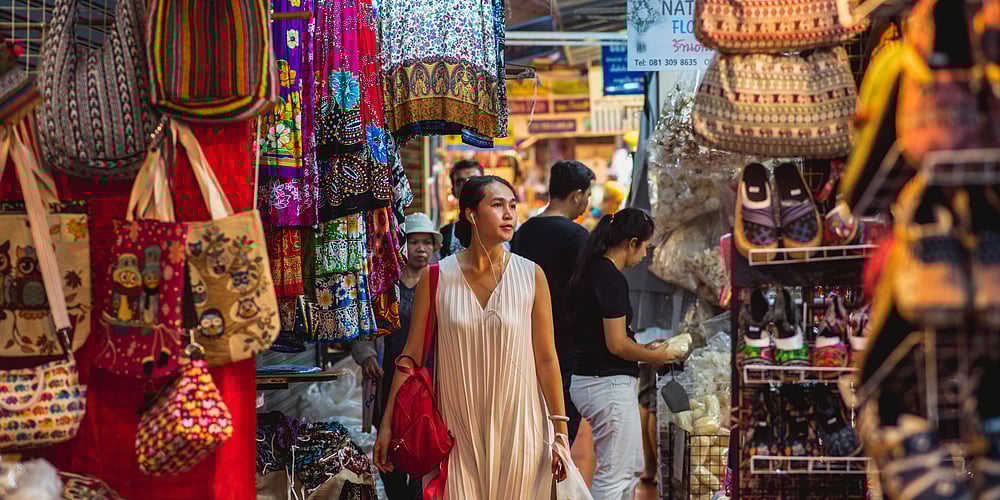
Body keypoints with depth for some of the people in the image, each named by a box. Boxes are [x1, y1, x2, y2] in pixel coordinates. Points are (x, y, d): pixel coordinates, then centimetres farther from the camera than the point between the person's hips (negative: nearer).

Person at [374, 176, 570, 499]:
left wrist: (560, 430, -1)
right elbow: (411, 356, 0)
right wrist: (387, 425, -2)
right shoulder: (437, 278, -4)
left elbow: (546, 358, -1)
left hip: (518, 428, 0)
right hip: (457, 431, 0)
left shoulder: (531, 276, -3)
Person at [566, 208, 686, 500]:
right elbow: (616, 344, -21)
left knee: (630, 470, 18)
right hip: (609, 385, -10)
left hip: (589, 381, 10)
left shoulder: (592, 271, 11)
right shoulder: (611, 278, -19)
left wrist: (646, 350, 16)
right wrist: (655, 356, -4)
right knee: (613, 475, 0)